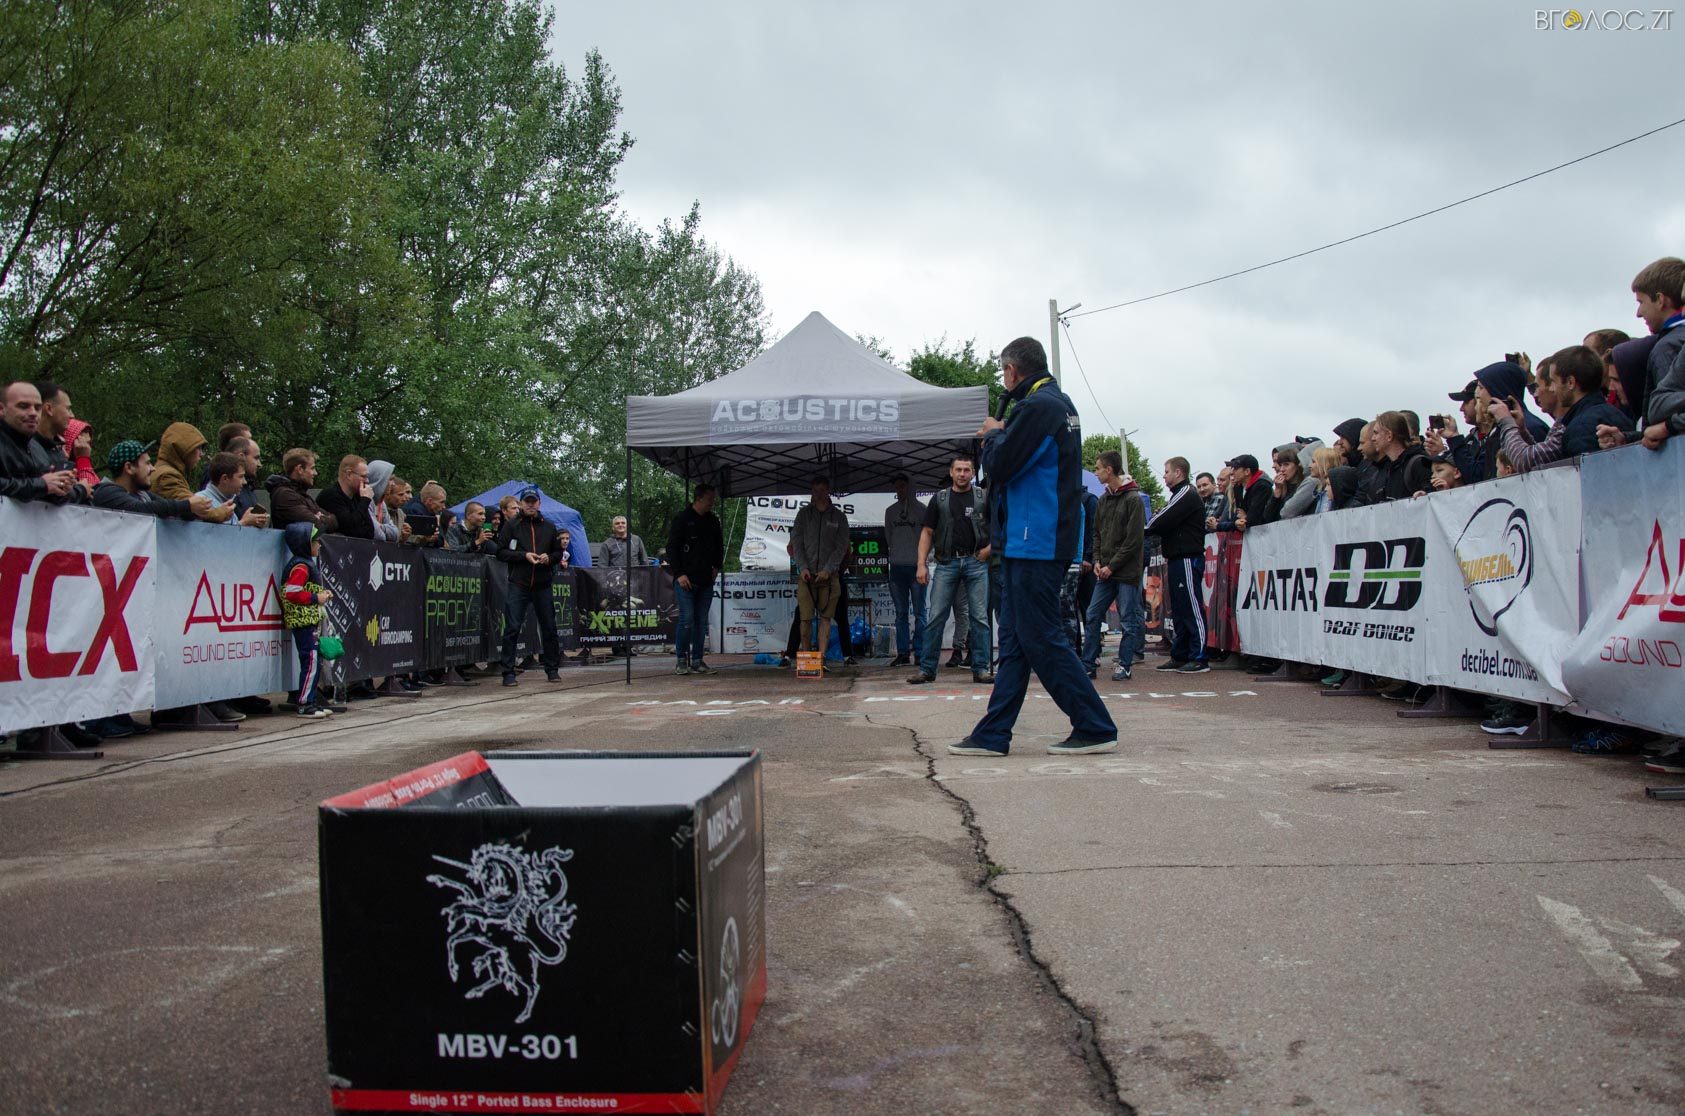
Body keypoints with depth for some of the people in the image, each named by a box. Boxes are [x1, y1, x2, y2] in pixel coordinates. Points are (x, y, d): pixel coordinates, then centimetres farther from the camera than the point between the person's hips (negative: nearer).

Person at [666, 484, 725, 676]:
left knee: (702, 622, 5)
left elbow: (719, 545, 27)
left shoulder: (713, 521, 14)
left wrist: (717, 567, 14)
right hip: (685, 579, -6)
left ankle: (697, 661, 10)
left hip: (706, 581, 6)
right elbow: (671, 548, -5)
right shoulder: (682, 519, -3)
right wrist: (679, 574, -11)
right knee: (687, 619, -9)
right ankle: (682, 660, 1)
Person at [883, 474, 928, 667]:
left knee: (918, 612, -4)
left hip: (916, 564, -4)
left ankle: (920, 651, -3)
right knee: (901, 613, 5)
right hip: (897, 565, 4)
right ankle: (902, 653, 6)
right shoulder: (890, 511, 15)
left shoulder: (921, 509, 4)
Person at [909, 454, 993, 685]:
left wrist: (990, 547, -3)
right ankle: (927, 669, 2)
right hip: (946, 562, 0)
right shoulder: (939, 499, 10)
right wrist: (921, 564, -1)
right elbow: (927, 532, 8)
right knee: (936, 617, -2)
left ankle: (980, 669, 6)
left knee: (979, 617, 0)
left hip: (976, 562, 0)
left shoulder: (983, 497, 9)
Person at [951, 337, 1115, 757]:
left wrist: (993, 435, 0)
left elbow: (1000, 466, -17)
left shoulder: (1037, 407, -15)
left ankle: (1096, 729, 1)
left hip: (1035, 544, -10)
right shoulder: (1060, 403, 17)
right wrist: (999, 436, 11)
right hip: (1029, 543, 10)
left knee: (1041, 639, -5)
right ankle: (993, 734, 13)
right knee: (1015, 639, 9)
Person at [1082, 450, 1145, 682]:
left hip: (1127, 572, -7)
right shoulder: (1103, 500, 13)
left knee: (1129, 619, 1)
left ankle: (1125, 665, 9)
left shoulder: (1133, 499, -8)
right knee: (1093, 616, 4)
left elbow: (1134, 539, -13)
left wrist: (1112, 566, -13)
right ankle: (1088, 664, 9)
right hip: (1104, 571, 7)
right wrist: (1097, 561, 3)